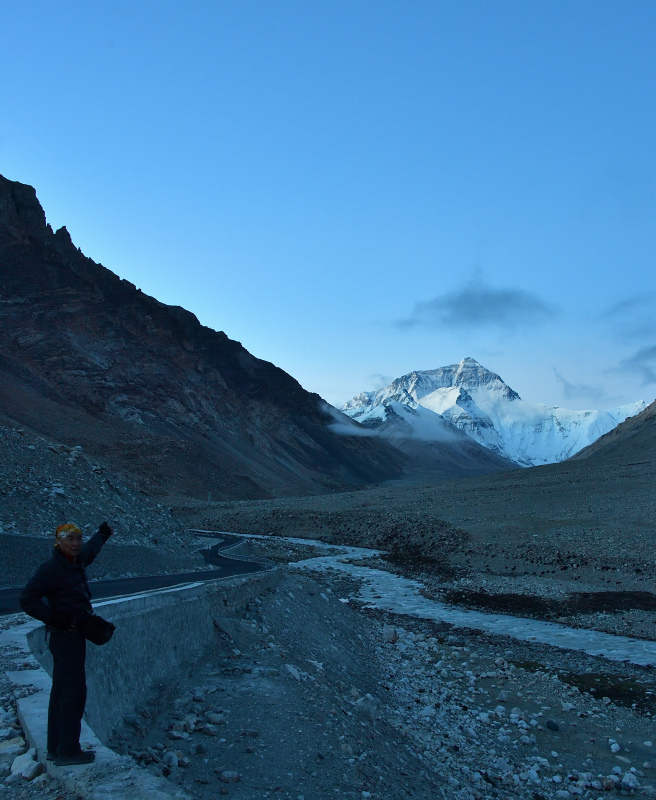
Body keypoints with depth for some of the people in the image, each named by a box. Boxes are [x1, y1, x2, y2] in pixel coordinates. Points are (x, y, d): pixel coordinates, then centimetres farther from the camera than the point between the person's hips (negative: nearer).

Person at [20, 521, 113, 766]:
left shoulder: (76, 562, 7)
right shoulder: (52, 569, -18)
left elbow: (88, 551, 31)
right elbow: (27, 600, -20)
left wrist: (102, 535, 46)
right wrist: (54, 618, -25)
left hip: (72, 636, 10)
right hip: (66, 636, -10)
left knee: (61, 690, 15)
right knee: (74, 691, -7)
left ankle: (55, 748, 26)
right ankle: (67, 751, 1)